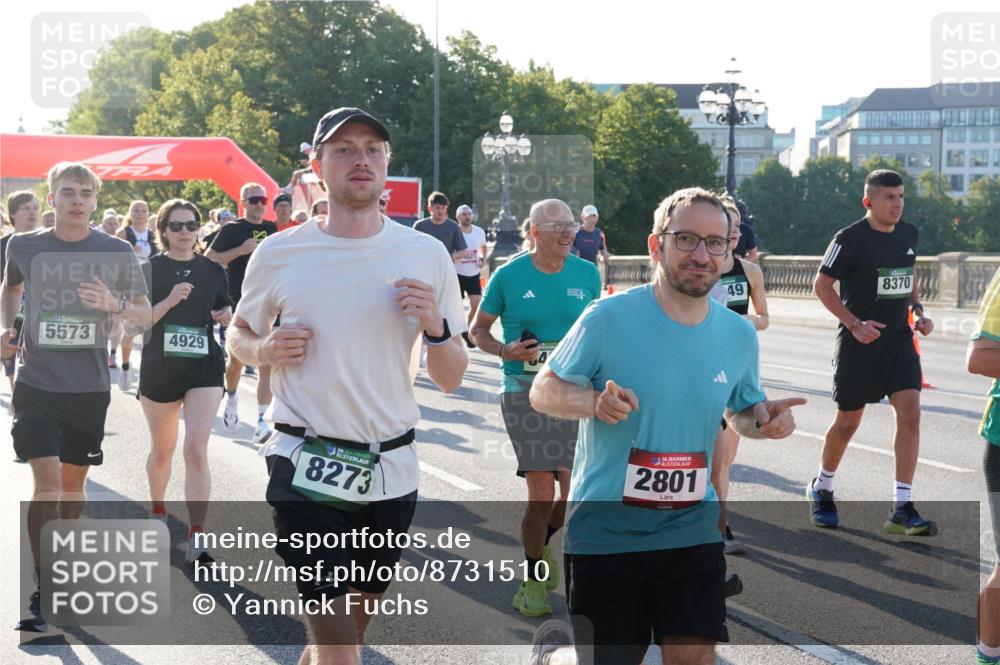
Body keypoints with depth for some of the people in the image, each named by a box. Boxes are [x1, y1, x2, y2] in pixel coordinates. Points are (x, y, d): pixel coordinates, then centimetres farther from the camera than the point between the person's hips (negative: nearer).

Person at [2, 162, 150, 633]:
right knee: (47, 479, -12)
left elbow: (145, 314, 2)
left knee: (73, 480, 12)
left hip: (89, 385, 1)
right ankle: (42, 590, -6)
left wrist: (114, 303, -18)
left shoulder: (117, 253, -2)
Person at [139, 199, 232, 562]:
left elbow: (225, 309, 17)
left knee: (196, 449, -14)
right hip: (159, 369, 0)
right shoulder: (150, 269, -3)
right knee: (162, 450, 17)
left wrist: (226, 315, -6)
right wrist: (169, 301, -23)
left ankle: (196, 537, -13)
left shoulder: (213, 270, 3)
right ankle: (158, 511, 43)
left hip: (204, 369, 0)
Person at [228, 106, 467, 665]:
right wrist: (264, 349, -8)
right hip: (307, 468, -3)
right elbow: (238, 333, 14)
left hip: (391, 470, 3)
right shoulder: (279, 255, -3)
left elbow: (451, 380, 4)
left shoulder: (427, 254, 1)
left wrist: (435, 325, -15)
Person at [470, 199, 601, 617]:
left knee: (576, 489, 3)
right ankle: (532, 580, 14)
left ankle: (541, 544, 37)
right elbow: (478, 330, 6)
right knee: (541, 492, -6)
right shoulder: (508, 276, -3)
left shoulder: (587, 274, 6)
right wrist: (505, 351, -12)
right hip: (526, 392, -3)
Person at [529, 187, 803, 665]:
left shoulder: (739, 334, 2)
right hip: (605, 531, -3)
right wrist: (593, 401, -26)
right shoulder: (609, 318, -13)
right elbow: (543, 391, -6)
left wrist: (764, 419, -6)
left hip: (693, 531, 3)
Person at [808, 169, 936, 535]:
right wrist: (854, 324, -17)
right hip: (859, 345, -5)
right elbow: (822, 284, -8)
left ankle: (902, 510, -8)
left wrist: (918, 311, 4)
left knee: (910, 415, -10)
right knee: (848, 422, 7)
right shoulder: (850, 239, -12)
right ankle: (821, 488, 32)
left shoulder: (908, 234, 6)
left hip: (900, 341, 5)